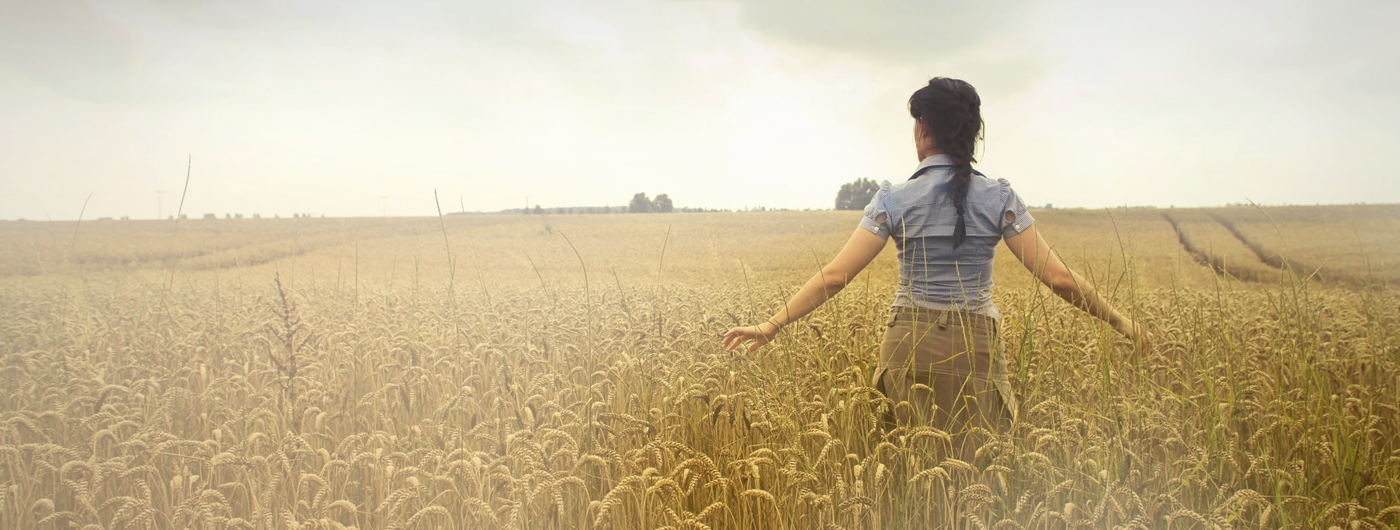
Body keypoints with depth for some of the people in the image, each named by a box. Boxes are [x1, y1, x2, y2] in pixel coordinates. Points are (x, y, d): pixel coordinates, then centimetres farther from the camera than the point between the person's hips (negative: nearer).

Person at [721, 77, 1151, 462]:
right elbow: (1059, 278, -4)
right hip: (975, 350, 1)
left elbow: (835, 276, -10)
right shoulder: (998, 198, -1)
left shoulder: (895, 200, -4)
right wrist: (1121, 322, 9)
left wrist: (770, 327, -4)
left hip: (911, 349, -1)